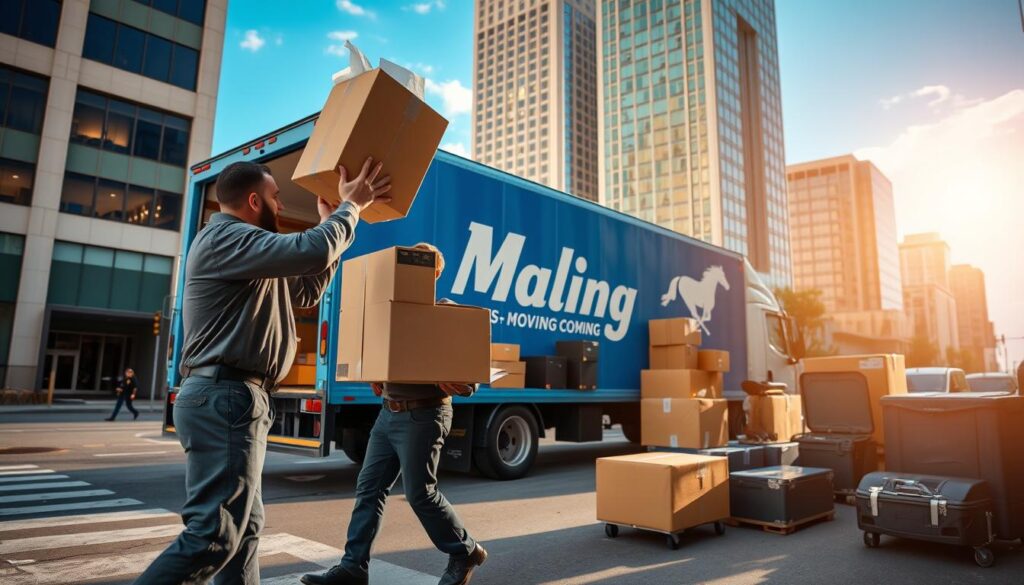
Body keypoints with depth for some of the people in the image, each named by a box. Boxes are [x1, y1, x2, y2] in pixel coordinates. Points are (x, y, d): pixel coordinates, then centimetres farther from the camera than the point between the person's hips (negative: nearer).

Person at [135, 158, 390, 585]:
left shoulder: (246, 253, 23)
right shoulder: (226, 238, -11)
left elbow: (305, 291, 26)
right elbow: (310, 252, -25)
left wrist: (329, 225, 22)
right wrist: (351, 205, -8)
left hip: (227, 398, 11)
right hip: (225, 398, -11)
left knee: (243, 526, 15)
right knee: (212, 535, -10)